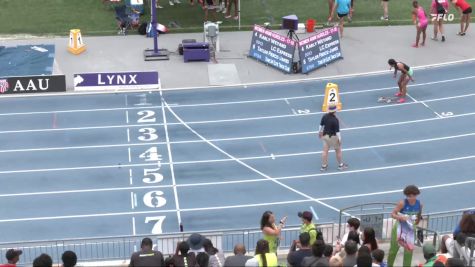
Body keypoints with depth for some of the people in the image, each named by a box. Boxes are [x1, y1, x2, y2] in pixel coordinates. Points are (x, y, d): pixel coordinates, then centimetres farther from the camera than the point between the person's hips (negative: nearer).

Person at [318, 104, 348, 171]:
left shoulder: (325, 116, -8)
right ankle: (341, 165, 28)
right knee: (338, 150, 14)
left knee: (325, 151, 13)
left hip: (325, 135, 6)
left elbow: (321, 125, 5)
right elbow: (337, 131, -22)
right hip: (333, 136, -6)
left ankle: (324, 166, 21)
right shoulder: (335, 120, -26)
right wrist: (339, 139, -13)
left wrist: (320, 132, 21)